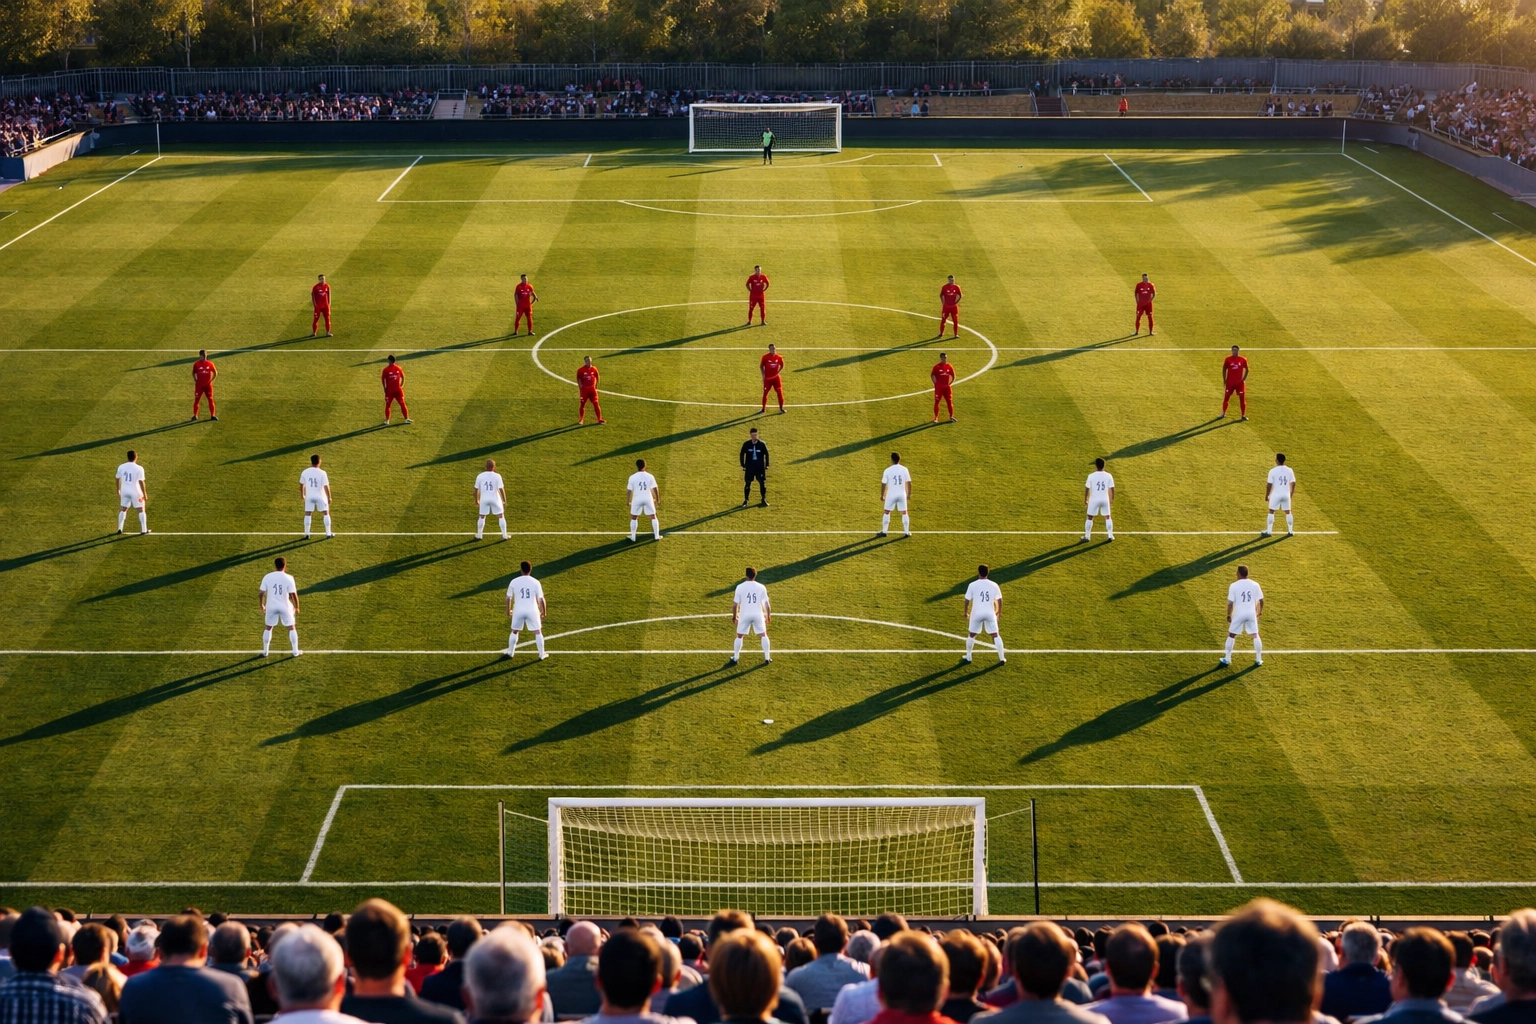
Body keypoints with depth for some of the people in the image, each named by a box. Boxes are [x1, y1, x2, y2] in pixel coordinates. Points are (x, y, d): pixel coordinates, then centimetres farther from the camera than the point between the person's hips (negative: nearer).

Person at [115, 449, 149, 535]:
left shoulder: (121, 467, -2)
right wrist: (145, 494, -10)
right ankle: (144, 530, 7)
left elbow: (118, 479, 8)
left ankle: (120, 529, 17)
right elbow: (141, 482, -18)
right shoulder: (139, 469, -16)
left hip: (124, 491, 4)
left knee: (123, 509, 18)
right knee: (141, 510, 8)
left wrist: (118, 490, 22)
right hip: (136, 492, -4)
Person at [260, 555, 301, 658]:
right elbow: (294, 594, -13)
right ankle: (295, 651, 15)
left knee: (268, 628, 18)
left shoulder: (267, 577, -7)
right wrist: (296, 607, 1)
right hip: (285, 607, -2)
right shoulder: (289, 578, -14)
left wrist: (262, 605, 12)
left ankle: (265, 651, 22)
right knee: (292, 628, 13)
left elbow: (262, 593, -3)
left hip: (271, 607, 2)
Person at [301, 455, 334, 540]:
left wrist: (302, 494, 25)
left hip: (309, 497, 2)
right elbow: (326, 486, -15)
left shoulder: (305, 472, -4)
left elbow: (301, 484, 8)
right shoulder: (322, 473, -14)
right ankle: (328, 534, 12)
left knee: (308, 514, 11)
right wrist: (329, 497, -4)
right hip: (320, 496, -2)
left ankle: (306, 534, 8)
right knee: (326, 513, 11)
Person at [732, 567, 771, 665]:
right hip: (758, 615, 1)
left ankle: (735, 658, 18)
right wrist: (768, 616, 12)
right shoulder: (761, 587, -6)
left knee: (739, 636, 15)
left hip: (745, 615, -1)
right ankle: (767, 657, 15)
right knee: (764, 635, 16)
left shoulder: (740, 587, -9)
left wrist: (734, 616, 8)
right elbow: (766, 604, -2)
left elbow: (735, 604, -6)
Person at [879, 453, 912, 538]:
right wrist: (909, 494, 10)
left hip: (891, 494, -2)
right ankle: (907, 532, 11)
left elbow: (883, 484, -5)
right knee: (904, 513, 11)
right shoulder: (904, 469, -4)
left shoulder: (887, 470, -9)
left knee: (886, 512, 12)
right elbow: (909, 483, -1)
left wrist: (882, 495, 6)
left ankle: (884, 531, 13)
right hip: (902, 494, 2)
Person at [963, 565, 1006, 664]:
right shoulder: (994, 585, -2)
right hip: (990, 613, 1)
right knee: (996, 635, 11)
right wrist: (998, 612, 20)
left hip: (977, 613, -1)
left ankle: (968, 657, 23)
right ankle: (1001, 657, 9)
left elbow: (967, 600, -4)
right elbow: (999, 600, 3)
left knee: (971, 635, 17)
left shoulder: (972, 585, -8)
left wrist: (966, 612, 11)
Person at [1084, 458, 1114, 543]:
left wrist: (1085, 499, 6)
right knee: (1108, 517, 17)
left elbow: (1086, 489, -6)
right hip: (1105, 499, 2)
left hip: (1094, 500, -2)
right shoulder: (1108, 476, -5)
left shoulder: (1091, 476, -12)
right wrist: (1112, 500, 11)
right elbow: (1112, 489, -2)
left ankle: (1087, 536, 12)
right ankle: (1110, 535, 17)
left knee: (1090, 518, 10)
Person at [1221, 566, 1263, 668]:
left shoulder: (1234, 586, -11)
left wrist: (1228, 615, 2)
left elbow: (1230, 603, -11)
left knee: (1231, 635, 12)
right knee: (1255, 635, 14)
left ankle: (1227, 659, 15)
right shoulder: (1255, 585, -3)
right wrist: (1260, 611, 20)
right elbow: (1261, 600, 3)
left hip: (1239, 614, -2)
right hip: (1251, 613, 2)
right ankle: (1259, 659, 16)